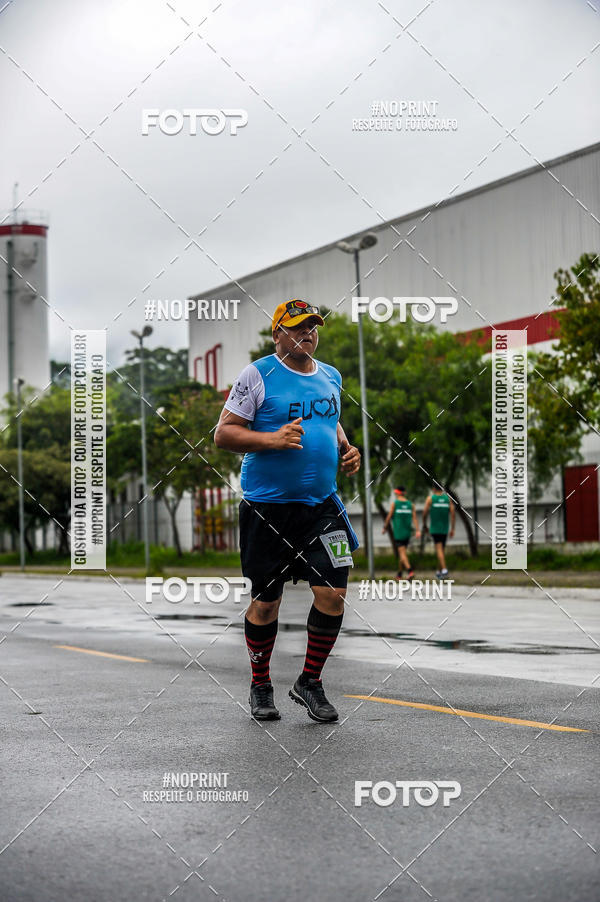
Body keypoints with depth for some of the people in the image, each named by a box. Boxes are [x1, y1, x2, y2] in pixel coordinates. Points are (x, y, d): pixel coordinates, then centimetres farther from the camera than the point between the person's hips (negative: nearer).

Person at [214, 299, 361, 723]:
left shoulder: (330, 376, 12)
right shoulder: (257, 375, -6)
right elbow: (224, 433, -7)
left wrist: (346, 449, 9)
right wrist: (271, 440, -21)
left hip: (322, 505, 4)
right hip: (268, 508, -4)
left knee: (333, 593, -5)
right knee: (266, 600, 4)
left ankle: (310, 683, 13)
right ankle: (261, 686, 23)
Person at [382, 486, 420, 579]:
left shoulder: (394, 503, -6)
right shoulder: (410, 504, 5)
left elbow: (389, 517, -4)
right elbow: (414, 518, -4)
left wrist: (384, 528, 10)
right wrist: (417, 531, -11)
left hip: (398, 532, -5)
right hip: (407, 533, 5)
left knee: (402, 553, -10)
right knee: (402, 551, 20)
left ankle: (410, 571, -29)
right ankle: (400, 573, 30)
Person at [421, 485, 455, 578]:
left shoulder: (430, 498, -4)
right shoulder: (448, 498, 6)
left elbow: (425, 513, -7)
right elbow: (453, 513, 0)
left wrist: (424, 525, 10)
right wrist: (452, 529, 2)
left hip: (435, 528, -4)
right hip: (445, 528, 4)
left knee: (439, 549, -11)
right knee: (441, 549, 16)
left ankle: (444, 569, -28)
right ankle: (439, 571, 24)